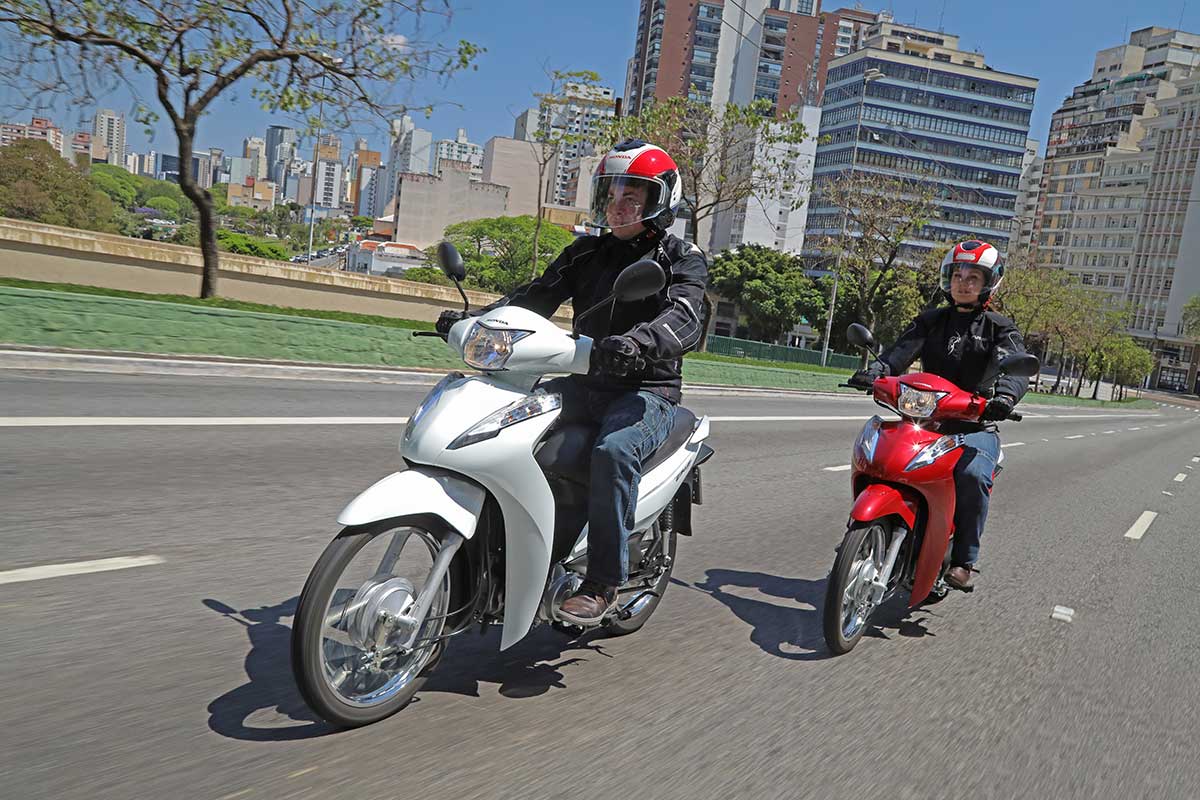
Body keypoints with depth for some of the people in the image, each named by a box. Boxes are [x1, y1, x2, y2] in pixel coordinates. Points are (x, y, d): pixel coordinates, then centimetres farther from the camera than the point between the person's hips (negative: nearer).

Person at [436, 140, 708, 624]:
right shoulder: (587, 253, 16)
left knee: (613, 451, -35)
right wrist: (474, 318, -9)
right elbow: (535, 296, 8)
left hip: (647, 392, -6)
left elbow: (684, 320, -21)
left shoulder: (682, 259, -1)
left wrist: (637, 343, -43)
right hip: (585, 384, 6)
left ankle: (603, 583, -23)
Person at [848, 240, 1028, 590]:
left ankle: (964, 560, -17)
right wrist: (874, 371, -27)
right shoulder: (931, 320, 15)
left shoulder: (999, 328, 7)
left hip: (976, 426, -2)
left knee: (972, 474, -32)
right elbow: (901, 351, -4)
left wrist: (1005, 394, -36)